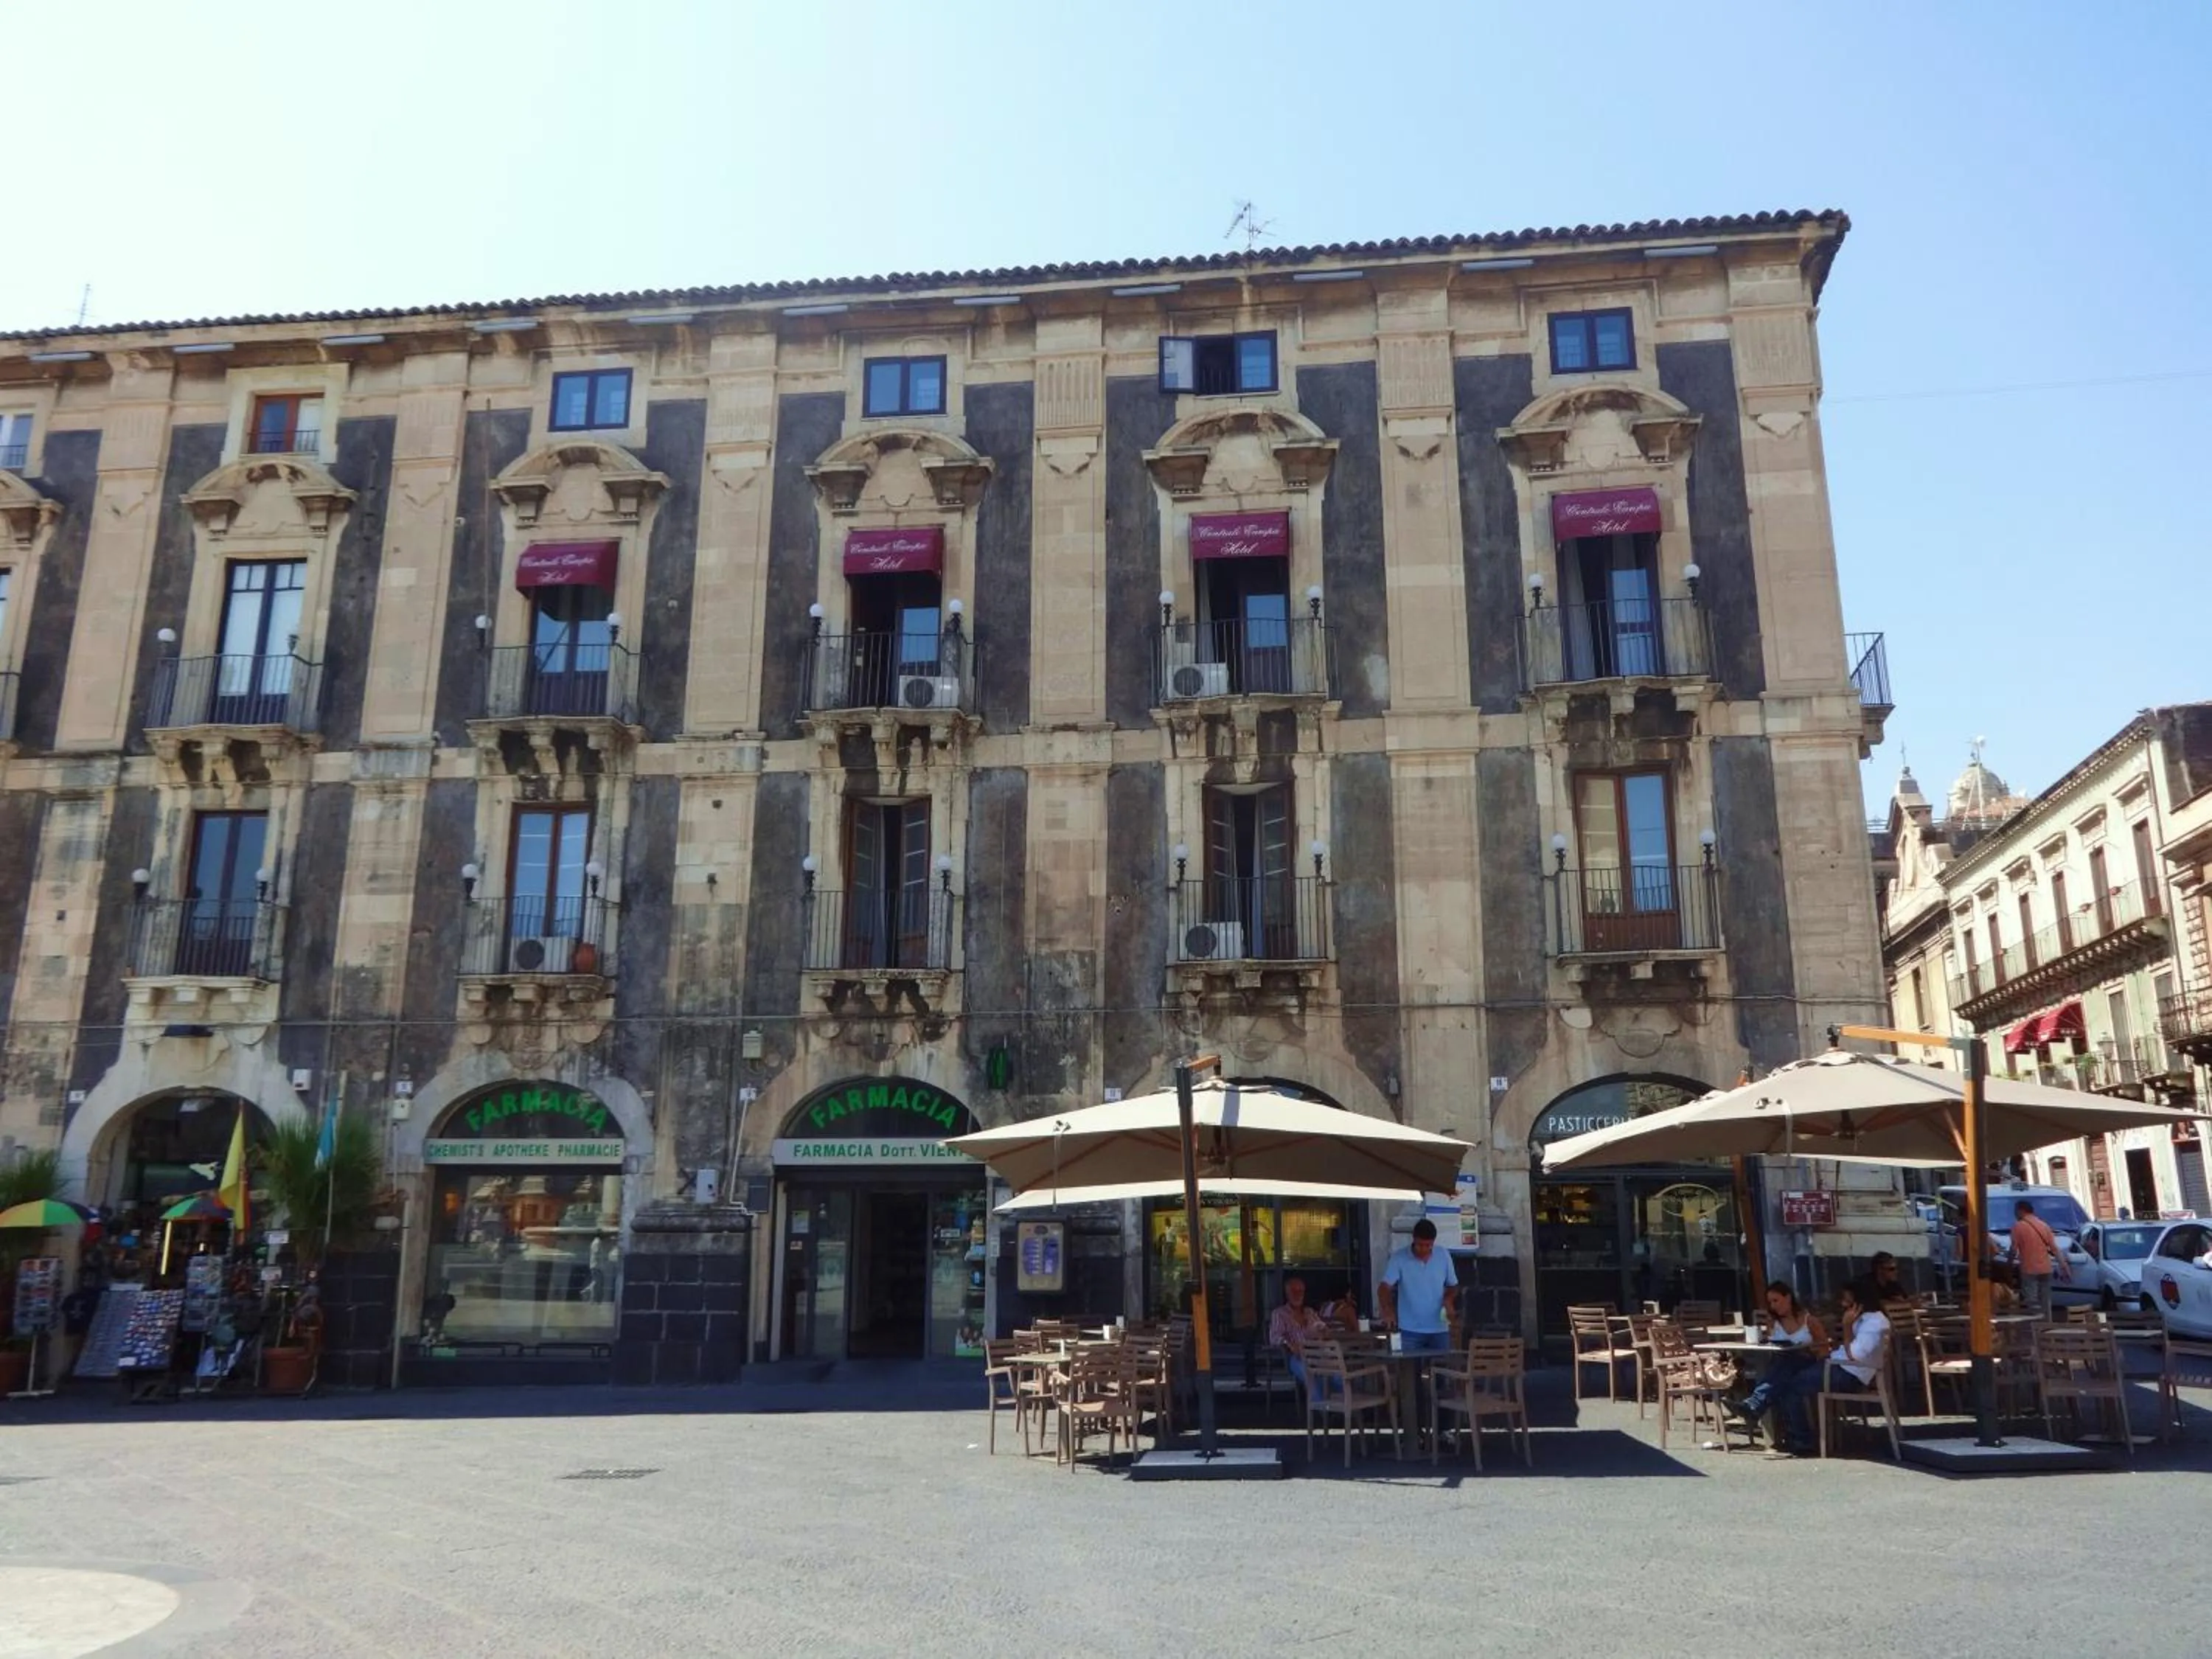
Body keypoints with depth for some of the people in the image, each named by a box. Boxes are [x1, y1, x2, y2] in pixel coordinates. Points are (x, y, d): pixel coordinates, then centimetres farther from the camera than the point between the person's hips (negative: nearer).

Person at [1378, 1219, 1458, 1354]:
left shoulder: (1444, 1257, 1)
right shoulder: (1399, 1258, -9)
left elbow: (1453, 1286, 12)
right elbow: (1384, 1288, -16)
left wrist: (1449, 1299, -10)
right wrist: (1387, 1311, -34)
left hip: (1439, 1329, 3)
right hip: (1410, 1330, -3)